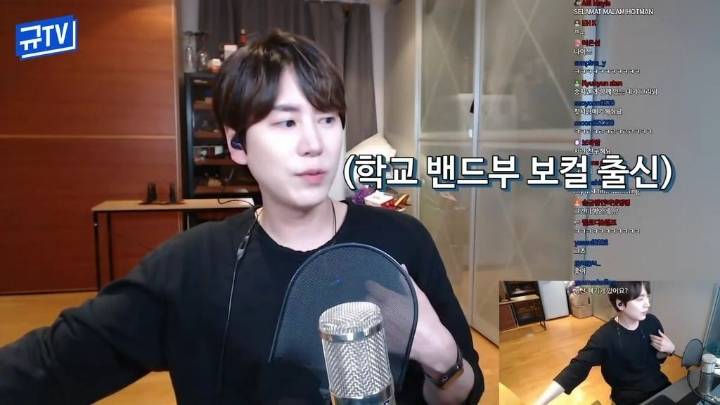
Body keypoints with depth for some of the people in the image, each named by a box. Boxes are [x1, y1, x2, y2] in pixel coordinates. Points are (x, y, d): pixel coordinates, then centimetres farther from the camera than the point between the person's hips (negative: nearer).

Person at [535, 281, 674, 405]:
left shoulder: (651, 322, -8)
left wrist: (669, 349, -13)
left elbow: (658, 357, 11)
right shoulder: (605, 337, -23)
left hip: (660, 385, 5)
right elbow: (577, 368, -29)